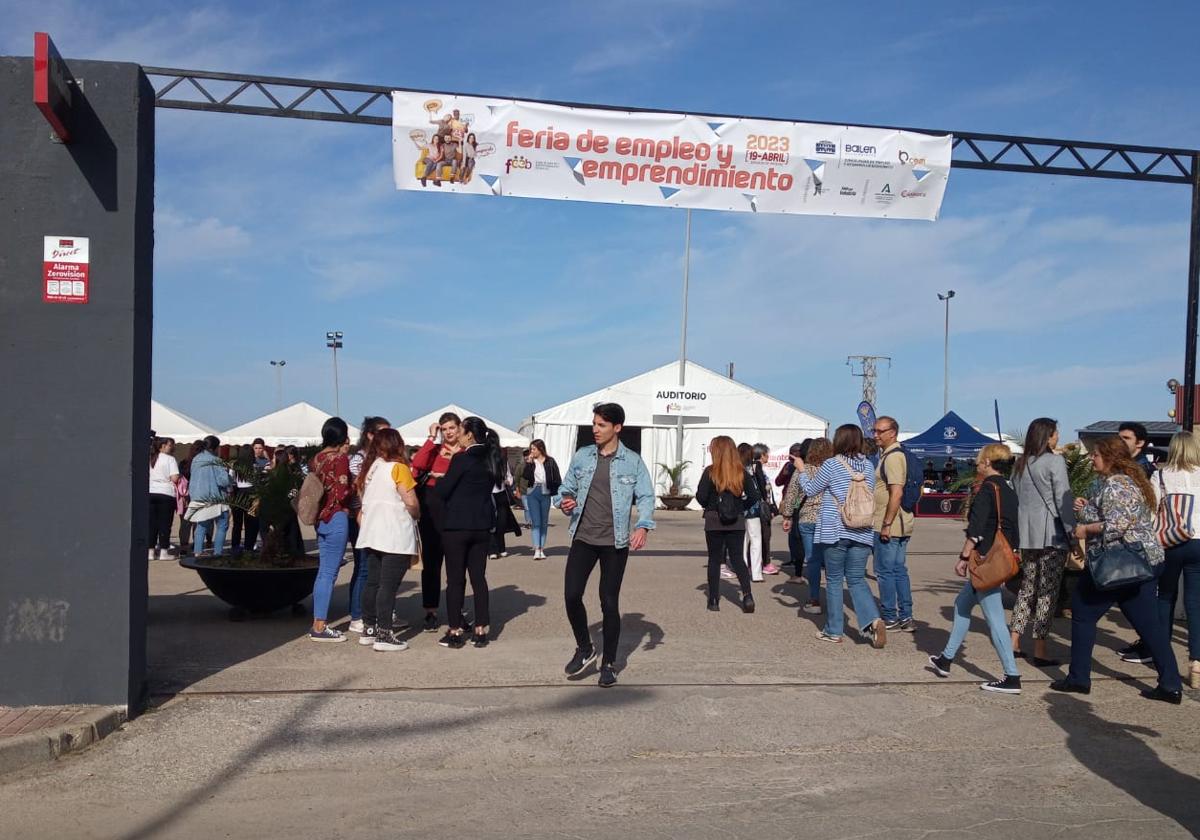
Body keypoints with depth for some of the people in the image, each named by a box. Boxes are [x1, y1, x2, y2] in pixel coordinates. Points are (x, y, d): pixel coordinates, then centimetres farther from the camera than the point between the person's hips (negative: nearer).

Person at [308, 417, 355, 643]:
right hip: (337, 517, -8)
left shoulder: (316, 458, 11)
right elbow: (343, 491, -18)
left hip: (321, 518, 8)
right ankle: (320, 627, -1)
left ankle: (317, 624, 18)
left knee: (323, 571, 13)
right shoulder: (340, 458, -11)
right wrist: (356, 487, 3)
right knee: (329, 573, -4)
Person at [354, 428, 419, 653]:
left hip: (372, 533, 7)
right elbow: (411, 502, -14)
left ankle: (369, 629, 21)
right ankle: (384, 635, -5)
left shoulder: (368, 468, 11)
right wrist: (416, 515, 5)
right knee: (388, 585, -6)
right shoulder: (398, 468, -9)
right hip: (396, 536, -7)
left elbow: (362, 500, 12)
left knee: (372, 582, 14)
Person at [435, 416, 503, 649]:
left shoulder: (462, 459, -13)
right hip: (483, 524, 6)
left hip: (457, 525, -6)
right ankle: (481, 631, 11)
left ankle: (455, 632, 7)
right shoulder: (492, 458, 6)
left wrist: (440, 479, 10)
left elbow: (441, 491, -12)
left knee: (455, 579, 3)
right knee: (479, 577, 10)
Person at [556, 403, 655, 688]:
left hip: (615, 541, -2)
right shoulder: (582, 456, 6)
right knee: (571, 595, -7)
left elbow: (646, 497, -3)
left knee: (609, 602, 2)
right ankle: (584, 648, 18)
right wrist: (564, 501, -11)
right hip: (583, 538, 2)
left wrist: (643, 526, -20)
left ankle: (609, 663, 19)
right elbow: (566, 489, 12)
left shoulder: (632, 461, -1)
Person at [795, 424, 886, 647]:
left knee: (834, 580, 7)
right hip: (862, 532, 4)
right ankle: (873, 620, -10)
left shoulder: (831, 465, -9)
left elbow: (810, 489, 2)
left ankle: (833, 631, 14)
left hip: (836, 531, -4)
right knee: (857, 579, 11)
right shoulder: (868, 466, 5)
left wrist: (801, 471, 17)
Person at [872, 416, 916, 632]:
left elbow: (896, 493, -24)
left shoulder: (892, 457, -17)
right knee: (899, 570, 13)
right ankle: (905, 618, 17)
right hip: (903, 525, 10)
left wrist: (886, 524, -22)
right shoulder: (900, 454, 15)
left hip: (889, 526, -10)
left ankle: (890, 618, 7)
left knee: (885, 571, 0)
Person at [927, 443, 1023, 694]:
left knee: (994, 617, -5)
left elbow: (976, 529, -19)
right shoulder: (1009, 492, 12)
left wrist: (964, 557, -14)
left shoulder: (987, 489, -13)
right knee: (962, 603, 19)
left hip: (986, 560, -10)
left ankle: (1012, 677, -3)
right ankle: (946, 659, 27)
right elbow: (1013, 531, 14)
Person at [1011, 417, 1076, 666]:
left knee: (1027, 587, 15)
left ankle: (1015, 643, 15)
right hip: (1052, 534, -6)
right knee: (1048, 592, -2)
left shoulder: (1021, 464, 13)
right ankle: (1039, 650, -1)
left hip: (1026, 534, 7)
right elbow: (1063, 499, -11)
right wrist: (1073, 533, -8)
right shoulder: (1055, 461, -7)